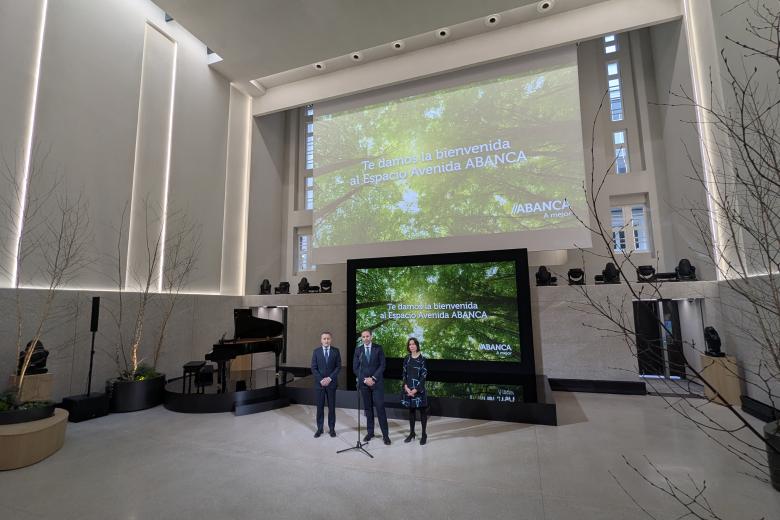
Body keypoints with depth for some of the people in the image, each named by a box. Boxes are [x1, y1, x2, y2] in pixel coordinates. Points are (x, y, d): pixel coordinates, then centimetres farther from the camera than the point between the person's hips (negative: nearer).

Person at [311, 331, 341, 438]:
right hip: (319, 383, 0)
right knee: (320, 406, 6)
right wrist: (321, 380, -12)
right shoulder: (316, 351, 1)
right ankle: (319, 428, 17)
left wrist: (330, 378, -12)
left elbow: (338, 366, -2)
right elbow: (313, 368, -1)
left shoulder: (335, 351, 0)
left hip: (331, 383, 0)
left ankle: (331, 428, 17)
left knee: (331, 406, 6)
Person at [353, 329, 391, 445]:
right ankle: (370, 432, 19)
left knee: (380, 408, -3)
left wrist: (373, 378, -12)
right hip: (364, 383, 2)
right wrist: (365, 379, -9)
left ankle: (385, 434, 5)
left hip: (377, 382, -2)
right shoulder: (358, 350, 4)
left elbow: (382, 365, -4)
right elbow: (355, 368, 3)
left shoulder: (378, 348, -1)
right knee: (368, 408, 8)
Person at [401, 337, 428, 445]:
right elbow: (404, 374, 6)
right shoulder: (406, 358, 5)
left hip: (419, 388, -4)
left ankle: (424, 434, 15)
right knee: (411, 410, 12)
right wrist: (406, 387, -8)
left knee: (422, 410, 4)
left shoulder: (422, 358, -7)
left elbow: (424, 375, -10)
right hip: (408, 388, 4)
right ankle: (412, 433, 23)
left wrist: (416, 389, -14)